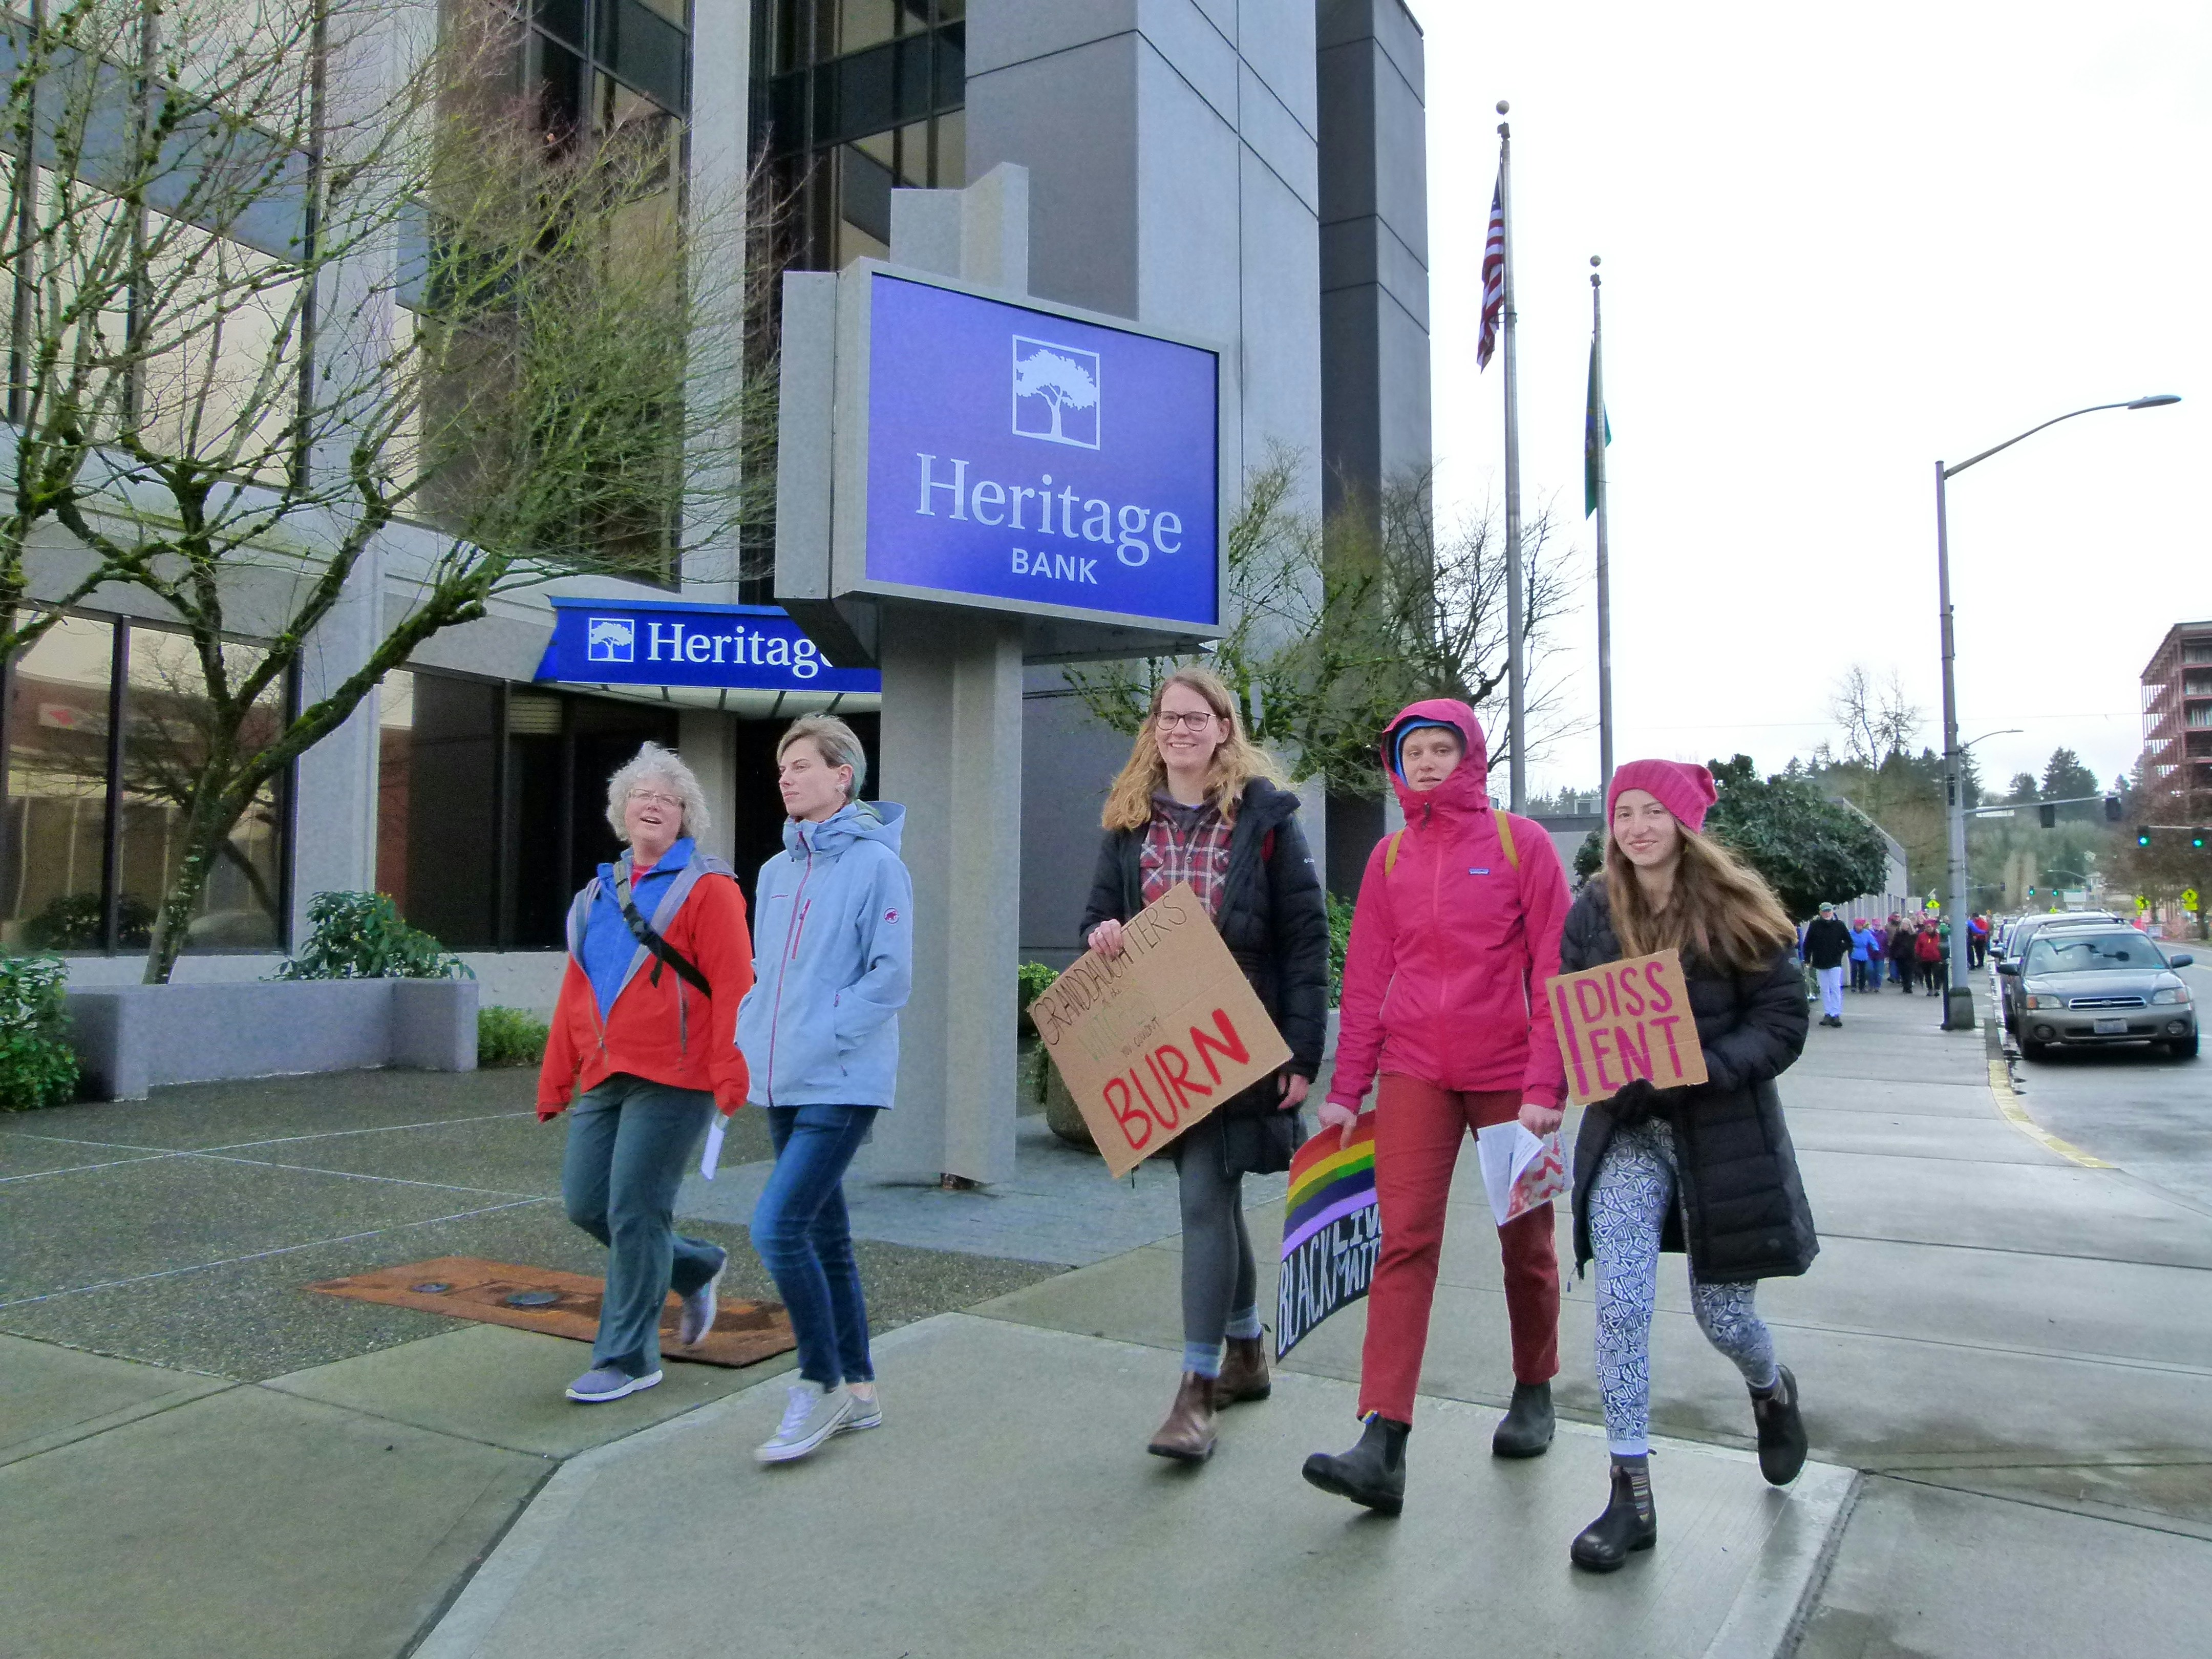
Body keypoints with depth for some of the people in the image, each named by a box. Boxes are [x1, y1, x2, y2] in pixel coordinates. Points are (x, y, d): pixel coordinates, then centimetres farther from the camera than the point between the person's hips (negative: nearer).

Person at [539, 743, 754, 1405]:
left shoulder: (706, 888, -4)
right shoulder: (598, 894, 18)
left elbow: (732, 988, -12)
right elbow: (575, 994, 20)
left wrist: (729, 1076, -19)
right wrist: (555, 1079, 18)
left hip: (673, 1078, -7)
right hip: (605, 1078, 8)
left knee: (634, 1212, -4)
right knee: (585, 1204, 7)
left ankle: (629, 1358, 11)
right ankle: (696, 1268, 30)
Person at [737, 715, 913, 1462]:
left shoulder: (876, 865, -9)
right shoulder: (775, 872, 13)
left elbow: (891, 979, -14)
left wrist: (820, 1040, -17)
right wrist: (749, 1045, 7)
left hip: (843, 1086, -7)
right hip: (782, 1088, 8)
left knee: (777, 1226, -15)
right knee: (824, 1235, 13)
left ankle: (820, 1382, 5)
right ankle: (857, 1388, 27)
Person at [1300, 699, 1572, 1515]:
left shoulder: (1520, 842, -1)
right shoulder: (1390, 857, 8)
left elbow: (1555, 971, -4)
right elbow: (1366, 978, 9)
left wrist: (1545, 1085, -11)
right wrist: (1345, 1089, 6)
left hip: (1507, 1073, -1)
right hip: (1414, 1072, 2)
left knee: (1526, 1243, 13)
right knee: (1404, 1242, -8)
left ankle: (1534, 1392, 36)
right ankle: (1383, 1447, -11)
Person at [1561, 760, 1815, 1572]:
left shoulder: (1734, 910, -6)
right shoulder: (1592, 912, 1)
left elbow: (1785, 1020, -7)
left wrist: (1702, 1069, -21)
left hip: (1724, 1131, -1)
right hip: (1626, 1131, 2)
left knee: (1722, 1314, 10)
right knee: (1620, 1304, -10)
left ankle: (1772, 1392, 46)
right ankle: (1632, 1496, 3)